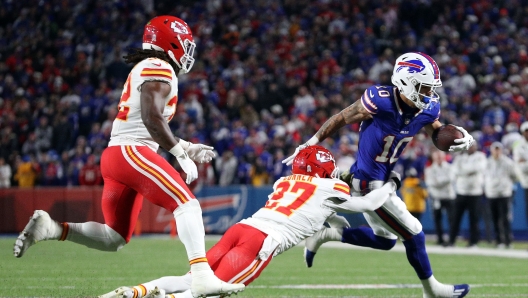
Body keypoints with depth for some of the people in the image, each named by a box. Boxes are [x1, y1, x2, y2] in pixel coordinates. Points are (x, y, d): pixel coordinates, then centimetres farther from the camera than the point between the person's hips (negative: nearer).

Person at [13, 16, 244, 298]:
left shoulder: (143, 72, 26)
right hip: (131, 153, -10)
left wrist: (185, 146, 24)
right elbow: (152, 118, -18)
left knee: (114, 239, 13)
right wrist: (181, 154, -13)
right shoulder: (159, 69, -5)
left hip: (114, 157, 10)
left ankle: (50, 228, 2)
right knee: (187, 205, -17)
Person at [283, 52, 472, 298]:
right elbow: (341, 119, -13)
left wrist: (459, 139, -13)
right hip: (367, 183, -8)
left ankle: (323, 235, 26)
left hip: (382, 180, 8)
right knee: (413, 234, -1)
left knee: (386, 240, 20)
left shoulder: (428, 108, -7)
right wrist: (310, 145, -5)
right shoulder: (380, 101, -26)